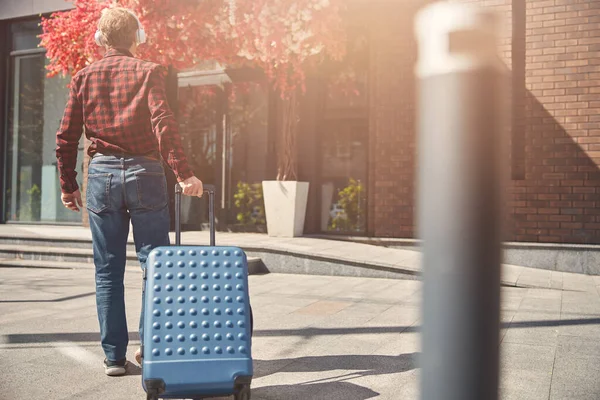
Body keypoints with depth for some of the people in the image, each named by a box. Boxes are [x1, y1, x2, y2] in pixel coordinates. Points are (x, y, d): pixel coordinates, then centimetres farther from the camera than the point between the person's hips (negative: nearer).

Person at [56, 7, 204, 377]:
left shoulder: (84, 77, 9)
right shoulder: (148, 72, 1)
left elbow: (66, 137, 7)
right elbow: (164, 124, -14)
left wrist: (69, 185, 15)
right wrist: (184, 173, -18)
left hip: (102, 174, 3)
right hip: (144, 172, -3)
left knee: (108, 271, 8)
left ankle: (114, 356, 12)